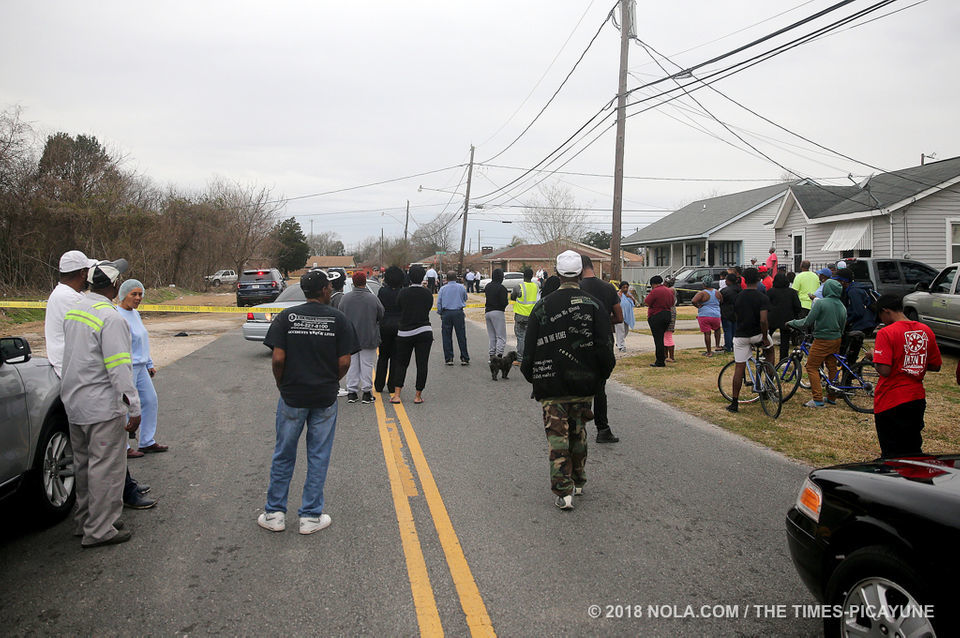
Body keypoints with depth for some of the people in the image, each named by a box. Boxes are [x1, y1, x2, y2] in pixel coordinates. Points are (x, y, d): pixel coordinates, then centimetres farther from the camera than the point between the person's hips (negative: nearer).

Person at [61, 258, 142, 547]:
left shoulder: (73, 309, 9)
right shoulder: (110, 317, -19)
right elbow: (119, 368, -22)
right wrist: (134, 408, -18)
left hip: (73, 403, 9)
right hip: (102, 406, -9)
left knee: (84, 464, 19)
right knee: (106, 467, 0)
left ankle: (84, 520, 31)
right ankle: (99, 530, 6)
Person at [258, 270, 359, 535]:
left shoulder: (287, 316, -4)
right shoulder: (339, 319, -5)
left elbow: (278, 359, -10)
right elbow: (344, 361, -8)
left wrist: (281, 384, 7)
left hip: (291, 396, 1)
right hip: (325, 398, 0)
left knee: (283, 455, 14)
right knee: (318, 457, 10)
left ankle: (274, 514, 22)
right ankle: (311, 516, 17)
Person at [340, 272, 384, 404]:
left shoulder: (345, 298, -4)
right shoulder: (373, 299, -10)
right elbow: (381, 315, 0)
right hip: (368, 338, -2)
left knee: (352, 365, 9)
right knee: (367, 365, 5)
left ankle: (351, 392, 12)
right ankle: (366, 392, 7)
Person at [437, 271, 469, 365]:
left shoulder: (443, 288, 0)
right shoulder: (461, 287, 0)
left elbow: (438, 302, 1)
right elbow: (465, 298, 16)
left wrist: (440, 313, 12)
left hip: (446, 313, 0)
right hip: (458, 312, 0)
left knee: (447, 337, 7)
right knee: (461, 336, 4)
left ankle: (448, 359, 7)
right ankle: (464, 358, 5)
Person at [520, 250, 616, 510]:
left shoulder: (542, 306, -4)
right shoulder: (594, 305, -3)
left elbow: (529, 349, -1)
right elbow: (604, 348, -5)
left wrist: (531, 375, 13)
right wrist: (602, 374, 10)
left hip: (551, 384, -2)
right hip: (584, 383, 2)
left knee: (557, 435, 2)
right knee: (579, 432, 17)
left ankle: (563, 491, -2)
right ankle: (578, 481, 30)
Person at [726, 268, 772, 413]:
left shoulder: (738, 297, 3)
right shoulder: (762, 298, -11)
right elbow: (763, 320, -19)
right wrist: (765, 338, -8)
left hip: (740, 336, 3)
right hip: (757, 335, -2)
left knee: (739, 368, 6)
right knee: (770, 348, 30)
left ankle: (734, 403, 7)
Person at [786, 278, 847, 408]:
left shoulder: (820, 303, -16)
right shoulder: (842, 306, 5)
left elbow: (807, 322, -17)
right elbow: (842, 327, 14)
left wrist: (791, 323, -3)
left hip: (822, 340, -7)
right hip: (836, 340, 7)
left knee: (812, 367, 0)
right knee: (832, 368, 16)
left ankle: (817, 399, -5)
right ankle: (831, 397, 24)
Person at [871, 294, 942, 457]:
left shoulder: (886, 333, -16)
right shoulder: (926, 331, 3)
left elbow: (884, 371, -23)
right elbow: (936, 366, 11)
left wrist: (873, 357, -4)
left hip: (890, 403, -6)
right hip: (918, 399, 6)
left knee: (892, 456, 5)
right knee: (914, 454, 19)